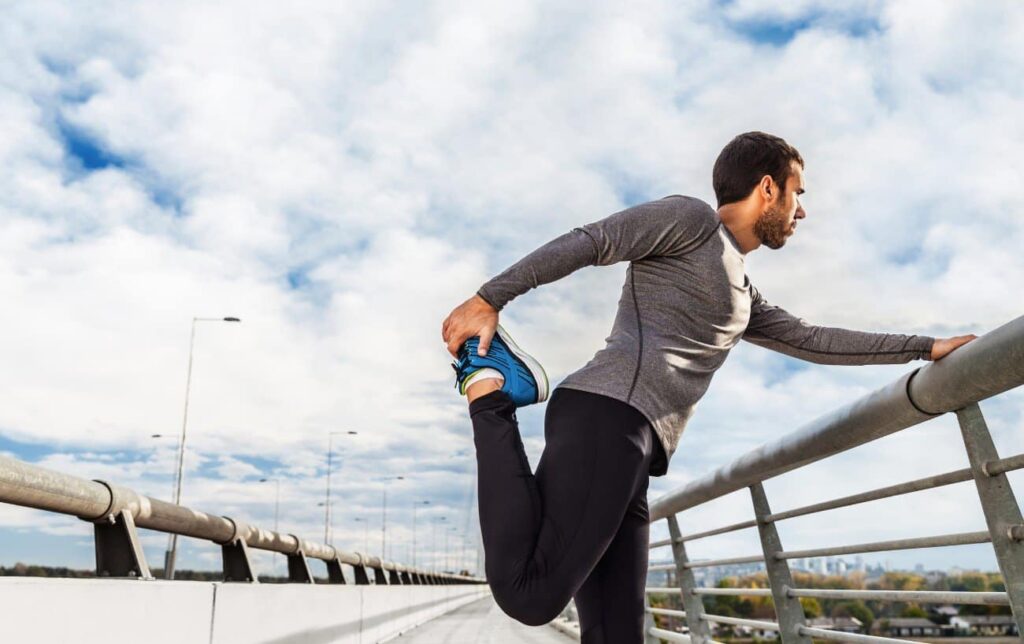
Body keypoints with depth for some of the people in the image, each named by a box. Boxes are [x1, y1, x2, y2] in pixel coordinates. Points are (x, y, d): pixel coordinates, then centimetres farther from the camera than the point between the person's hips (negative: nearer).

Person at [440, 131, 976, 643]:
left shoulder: (742, 295, 36)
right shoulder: (691, 218, 8)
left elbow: (810, 340, 38)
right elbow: (587, 242, -1)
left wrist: (925, 348, 40)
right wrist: (489, 299, -9)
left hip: (626, 446, 9)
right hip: (607, 415, -9)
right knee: (532, 596, -20)